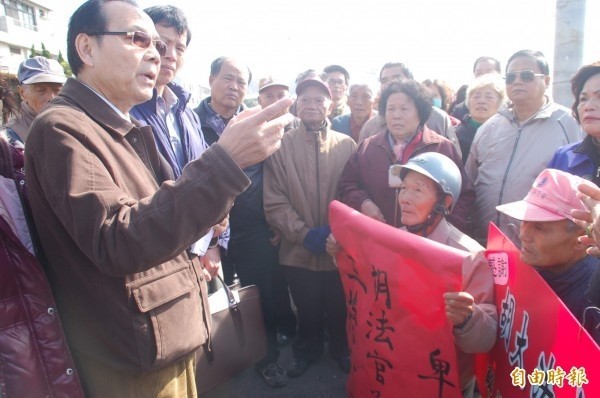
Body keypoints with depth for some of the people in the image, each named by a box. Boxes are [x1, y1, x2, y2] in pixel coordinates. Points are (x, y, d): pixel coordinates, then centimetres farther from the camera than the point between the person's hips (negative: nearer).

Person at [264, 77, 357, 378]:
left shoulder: (346, 145, -1)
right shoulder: (281, 146, -3)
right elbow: (274, 202, -7)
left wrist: (335, 230, -14)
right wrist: (304, 234, -15)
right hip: (299, 249, 0)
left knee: (339, 308, 17)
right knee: (307, 309, 19)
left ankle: (342, 349, 45)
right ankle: (307, 350, 46)